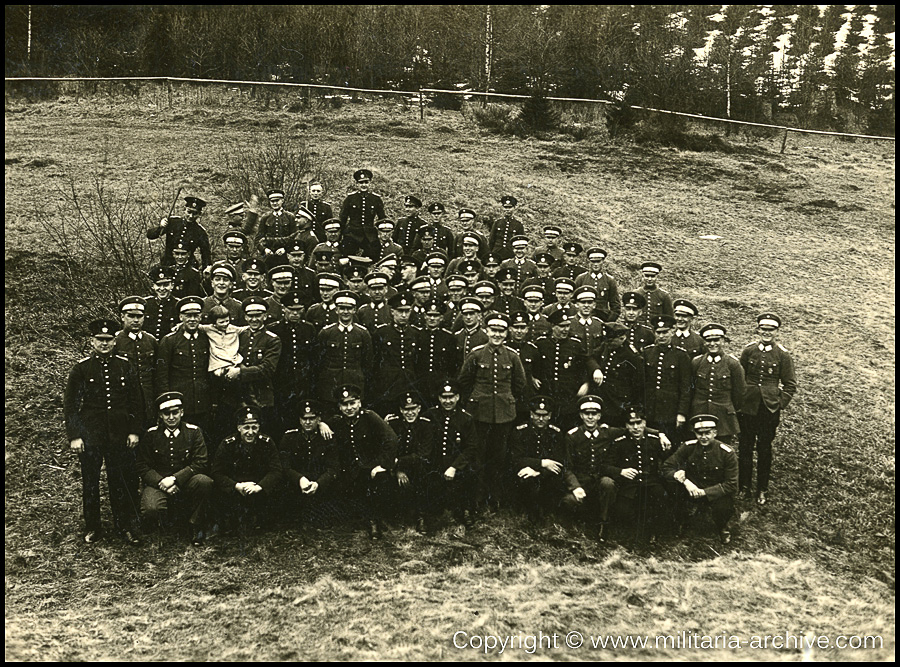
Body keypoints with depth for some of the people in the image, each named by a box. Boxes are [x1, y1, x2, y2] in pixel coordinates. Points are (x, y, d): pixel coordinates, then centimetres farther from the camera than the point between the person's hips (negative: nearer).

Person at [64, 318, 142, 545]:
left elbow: (135, 401, 8)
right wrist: (74, 436, -6)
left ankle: (125, 525, 17)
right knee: (90, 483, 7)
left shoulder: (125, 366, 4)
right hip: (90, 435, -1)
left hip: (119, 435, 1)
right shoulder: (81, 368, -1)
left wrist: (134, 431, 2)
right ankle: (92, 528, 20)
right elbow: (70, 404, -1)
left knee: (122, 481, 5)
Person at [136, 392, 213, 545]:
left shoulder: (193, 432, 1)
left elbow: (201, 463, -7)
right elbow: (143, 467, 2)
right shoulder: (151, 435, 3)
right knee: (150, 510, -32)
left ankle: (196, 525, -10)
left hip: (185, 481, 0)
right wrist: (162, 483, -16)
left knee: (204, 481, -33)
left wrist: (174, 479, -18)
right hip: (158, 483, 0)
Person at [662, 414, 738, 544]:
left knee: (724, 508, -36)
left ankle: (722, 527, 7)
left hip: (717, 493, -1)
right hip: (692, 490, 1)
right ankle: (680, 521, 1)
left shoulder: (727, 453, -14)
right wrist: (685, 481, -30)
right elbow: (666, 467, -11)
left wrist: (704, 492, -26)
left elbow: (731, 485, -16)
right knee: (673, 482, -30)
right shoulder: (688, 447, -9)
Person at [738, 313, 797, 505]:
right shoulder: (749, 350, 0)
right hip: (747, 408, 1)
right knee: (745, 447, 8)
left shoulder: (783, 355, -4)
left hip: (769, 409, -1)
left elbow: (790, 385, 2)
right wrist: (738, 402, 3)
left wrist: (779, 405, -6)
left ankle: (762, 490, 21)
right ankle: (744, 487, 22)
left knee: (764, 449, 8)